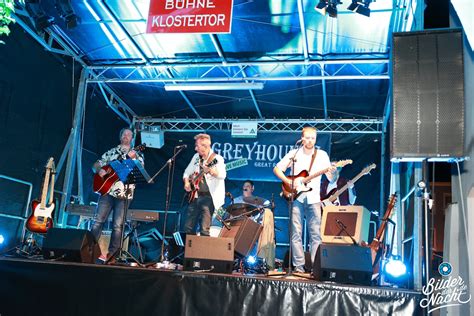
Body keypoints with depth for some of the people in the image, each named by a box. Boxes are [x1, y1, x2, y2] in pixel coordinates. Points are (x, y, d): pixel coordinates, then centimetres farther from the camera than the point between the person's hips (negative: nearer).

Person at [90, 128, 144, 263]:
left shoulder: (137, 155, 10)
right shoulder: (111, 152, 15)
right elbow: (96, 165, 14)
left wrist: (133, 159, -17)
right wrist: (100, 170, -8)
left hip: (124, 194, -1)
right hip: (107, 190, 2)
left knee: (118, 225, -2)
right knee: (98, 220, -1)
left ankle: (111, 254, 4)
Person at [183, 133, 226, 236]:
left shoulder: (217, 159, -10)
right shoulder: (196, 157, 11)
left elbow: (222, 175, -27)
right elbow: (187, 172, 22)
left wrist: (212, 171, -46)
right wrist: (187, 182, 2)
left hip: (208, 197, -7)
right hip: (195, 196, 7)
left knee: (204, 229, -8)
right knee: (188, 228, 9)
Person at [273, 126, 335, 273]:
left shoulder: (322, 155, 7)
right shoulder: (294, 153, 5)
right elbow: (277, 169, 6)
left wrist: (331, 171, -23)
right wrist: (288, 181, -8)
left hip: (313, 199, 0)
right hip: (296, 197, 0)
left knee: (315, 234, -1)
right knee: (296, 233, 0)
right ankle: (298, 266, 5)